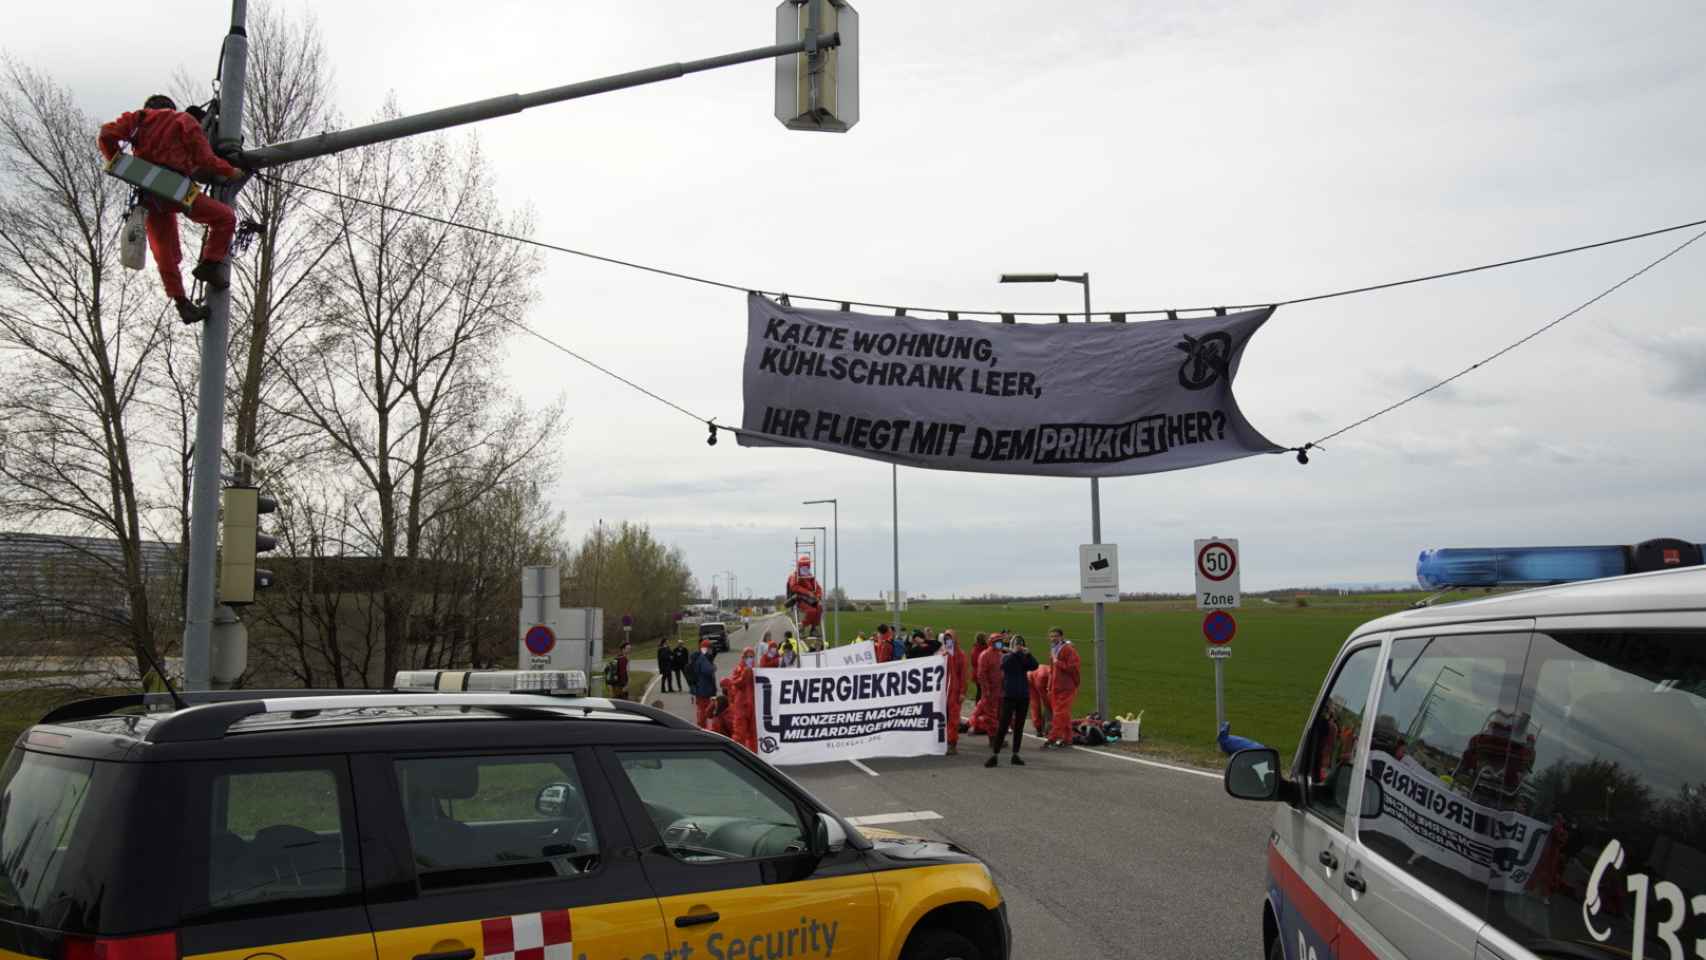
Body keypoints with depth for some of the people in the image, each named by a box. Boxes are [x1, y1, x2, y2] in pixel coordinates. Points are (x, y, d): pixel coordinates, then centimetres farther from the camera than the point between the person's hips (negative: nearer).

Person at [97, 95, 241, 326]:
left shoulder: (140, 118, 22)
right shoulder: (185, 121, 13)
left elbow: (106, 136, 7)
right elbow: (205, 159, 0)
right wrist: (230, 172, 13)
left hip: (147, 193, 5)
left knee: (165, 254, 11)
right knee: (226, 217, 6)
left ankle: (182, 304, 8)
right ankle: (209, 264, -7)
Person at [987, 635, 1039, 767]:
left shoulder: (1025, 659, 9)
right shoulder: (1006, 657, 3)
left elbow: (1035, 666, -9)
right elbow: (1003, 665, -19)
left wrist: (1028, 654, -19)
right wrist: (1014, 652, -20)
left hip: (1023, 696, 3)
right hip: (1009, 696, -3)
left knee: (1019, 727, 6)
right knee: (1003, 726, -8)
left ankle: (1015, 755, 13)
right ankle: (994, 755, -7)